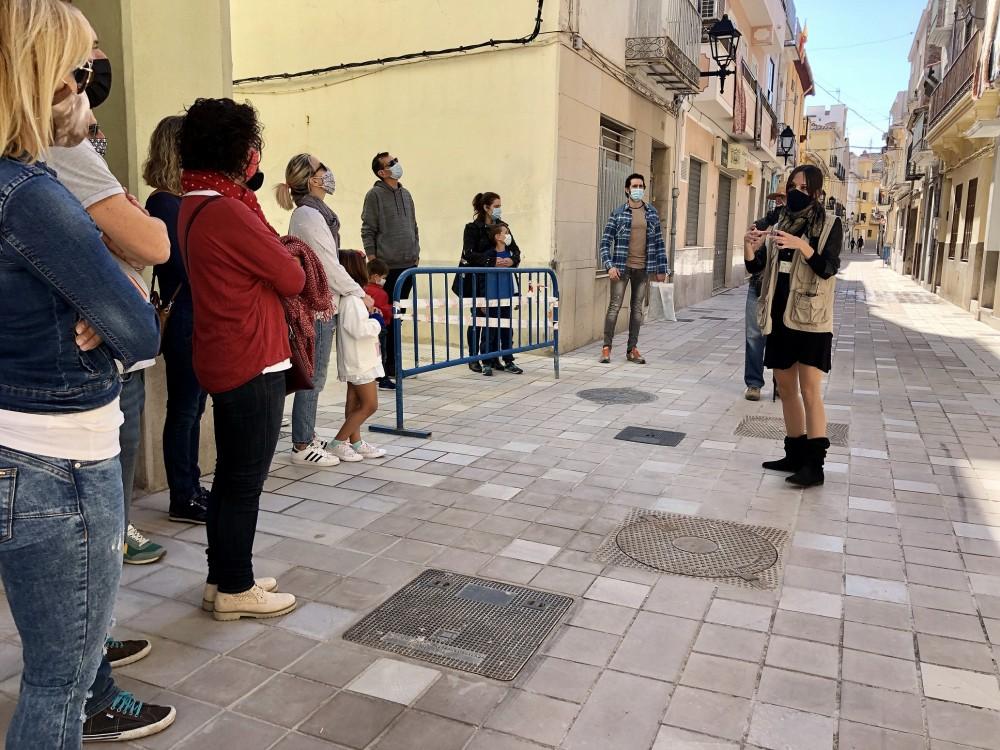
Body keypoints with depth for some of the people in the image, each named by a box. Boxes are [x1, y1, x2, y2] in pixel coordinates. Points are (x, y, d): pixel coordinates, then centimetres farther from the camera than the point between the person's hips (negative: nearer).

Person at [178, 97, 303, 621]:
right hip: (253, 365, -10)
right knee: (245, 480, 2)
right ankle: (234, 589, 16)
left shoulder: (194, 205, 12)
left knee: (230, 475, 17)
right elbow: (292, 278, -13)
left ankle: (222, 578, 29)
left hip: (223, 360, 10)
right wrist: (287, 262, 8)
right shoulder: (227, 211, -20)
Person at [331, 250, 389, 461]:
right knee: (369, 405, -6)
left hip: (357, 361, 10)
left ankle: (355, 443, 22)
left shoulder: (349, 297, 10)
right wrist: (377, 321, -11)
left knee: (355, 403, 14)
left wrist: (371, 317, 6)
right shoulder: (351, 300, -21)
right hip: (359, 362, -10)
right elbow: (359, 329, -25)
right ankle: (338, 442, -1)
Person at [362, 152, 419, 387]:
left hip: (408, 265, 7)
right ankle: (380, 370, -2)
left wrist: (416, 253, 16)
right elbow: (368, 230, -6)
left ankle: (391, 363, 20)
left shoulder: (406, 194, 17)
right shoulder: (375, 195, -4)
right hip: (387, 266, -7)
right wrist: (372, 259, -11)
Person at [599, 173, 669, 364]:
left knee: (638, 309, 7)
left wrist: (662, 268, 7)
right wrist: (610, 266, -14)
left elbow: (659, 242, 10)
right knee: (615, 306, -4)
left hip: (643, 268, 3)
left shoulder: (652, 213, 8)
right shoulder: (618, 213, -2)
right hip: (622, 267, -3)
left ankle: (632, 349, 15)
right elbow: (606, 241, -3)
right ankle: (606, 347, 4)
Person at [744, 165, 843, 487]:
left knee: (810, 391, -9)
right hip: (780, 315, 6)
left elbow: (828, 269, -15)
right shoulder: (780, 223, 11)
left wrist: (802, 245, -30)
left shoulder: (830, 224, -3)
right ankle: (795, 454, 21)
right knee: (786, 388, 11)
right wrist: (749, 246, -17)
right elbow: (755, 266, 4)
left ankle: (814, 464, -6)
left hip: (810, 319, -6)